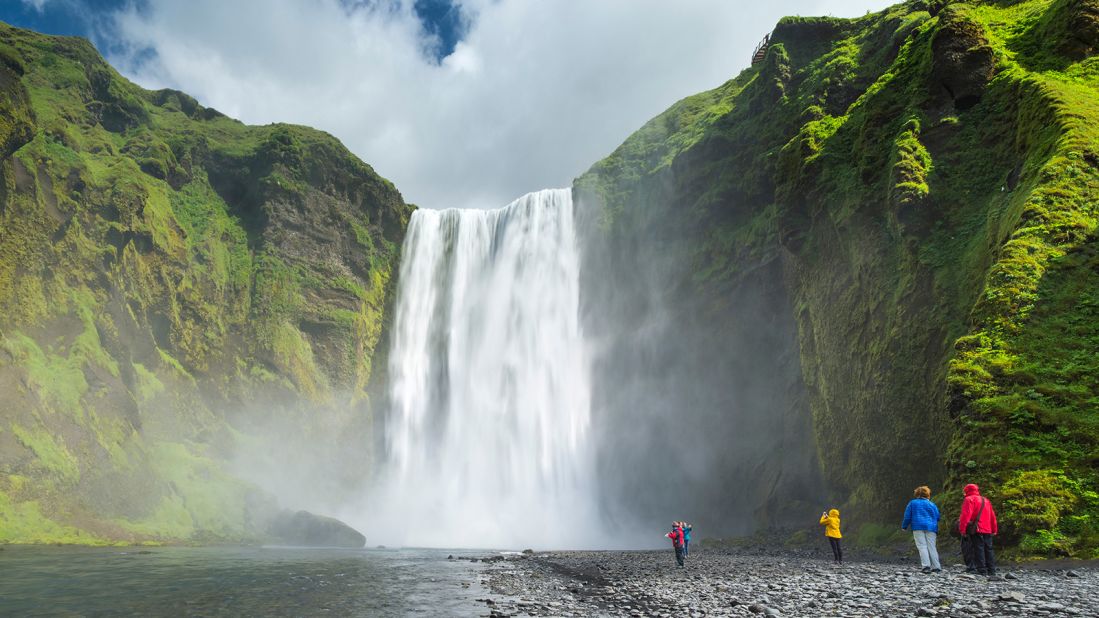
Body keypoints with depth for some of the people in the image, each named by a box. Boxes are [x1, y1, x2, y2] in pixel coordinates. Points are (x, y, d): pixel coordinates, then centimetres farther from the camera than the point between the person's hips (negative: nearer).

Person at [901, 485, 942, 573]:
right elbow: (938, 517, 13)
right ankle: (936, 567, 2)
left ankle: (926, 566, -19)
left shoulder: (912, 503, 8)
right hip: (931, 527, 2)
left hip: (918, 527, -2)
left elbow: (907, 516, 6)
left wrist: (904, 527, 17)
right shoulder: (932, 504, 12)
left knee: (922, 546, -5)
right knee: (932, 547, 6)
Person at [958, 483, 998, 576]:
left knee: (978, 550, -6)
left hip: (976, 530, -7)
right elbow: (993, 516, 21)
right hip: (987, 530, 7)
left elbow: (965, 515, -14)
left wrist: (962, 529, -14)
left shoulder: (969, 499, -3)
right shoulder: (986, 500, 20)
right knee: (988, 550, 12)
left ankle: (982, 570, -10)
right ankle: (991, 570, 12)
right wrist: (994, 529, 24)